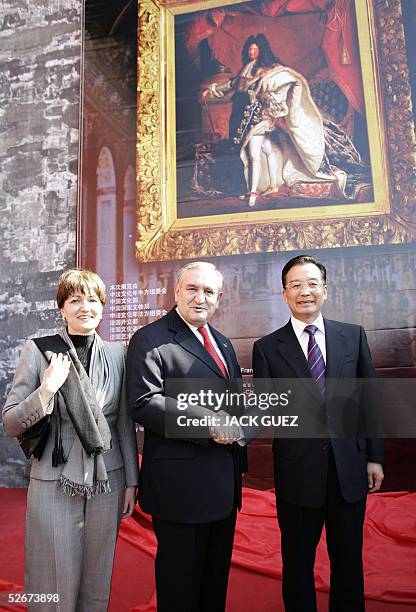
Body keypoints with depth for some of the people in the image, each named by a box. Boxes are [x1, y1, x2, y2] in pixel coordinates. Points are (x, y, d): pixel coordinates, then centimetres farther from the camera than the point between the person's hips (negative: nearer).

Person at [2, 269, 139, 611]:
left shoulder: (117, 353, 0)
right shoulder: (38, 350, -6)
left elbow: (125, 424, 6)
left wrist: (131, 481, 7)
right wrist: (47, 388, -20)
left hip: (107, 482, 2)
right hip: (55, 484, -2)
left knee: (98, 584, 17)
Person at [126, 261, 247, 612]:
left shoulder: (223, 343, 14)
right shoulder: (150, 340, -10)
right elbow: (143, 403, -20)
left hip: (224, 482, 8)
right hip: (181, 483, -7)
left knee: (216, 577, 22)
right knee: (181, 584, 10)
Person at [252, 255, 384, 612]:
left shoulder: (354, 335, 2)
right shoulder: (267, 348, -4)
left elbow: (369, 399, 5)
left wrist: (375, 456, 5)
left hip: (349, 467, 2)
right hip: (298, 471, -1)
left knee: (349, 560, 19)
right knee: (298, 562, 15)